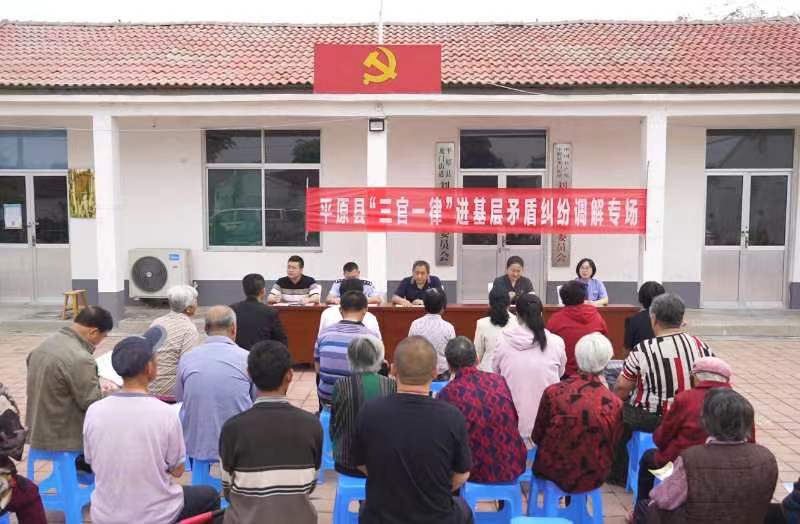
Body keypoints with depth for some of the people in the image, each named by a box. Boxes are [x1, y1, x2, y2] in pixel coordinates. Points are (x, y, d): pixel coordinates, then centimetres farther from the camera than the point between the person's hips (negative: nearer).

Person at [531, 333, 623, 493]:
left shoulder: (553, 392, -18)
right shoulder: (615, 403, -16)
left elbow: (537, 437, -3)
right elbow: (612, 445, 1)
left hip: (554, 471, -1)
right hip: (594, 478, 1)